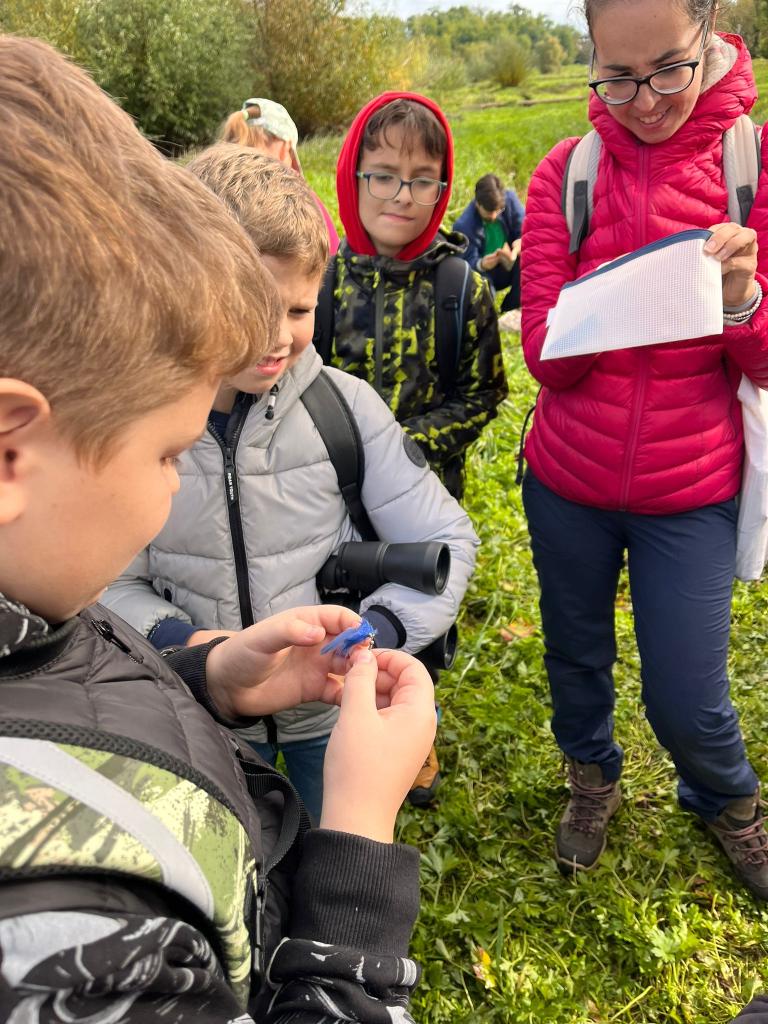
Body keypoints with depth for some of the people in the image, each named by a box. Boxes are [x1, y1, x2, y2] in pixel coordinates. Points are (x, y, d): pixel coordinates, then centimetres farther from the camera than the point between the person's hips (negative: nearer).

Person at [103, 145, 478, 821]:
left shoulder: (344, 404, -18)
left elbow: (447, 541, -12)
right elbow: (113, 583, -7)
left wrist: (373, 632, -28)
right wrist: (178, 641, -26)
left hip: (337, 711, 0)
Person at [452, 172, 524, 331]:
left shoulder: (510, 198, -13)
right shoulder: (463, 226, -22)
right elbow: (469, 262, -21)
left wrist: (514, 252, -39)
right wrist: (482, 264, -47)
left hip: (509, 267, 4)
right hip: (483, 273, -4)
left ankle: (512, 309, -12)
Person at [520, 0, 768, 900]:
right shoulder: (566, 173, -4)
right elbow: (542, 352, -10)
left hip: (690, 492, -1)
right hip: (567, 480, 2)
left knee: (686, 699, 4)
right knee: (574, 657, 18)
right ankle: (592, 777, 50)